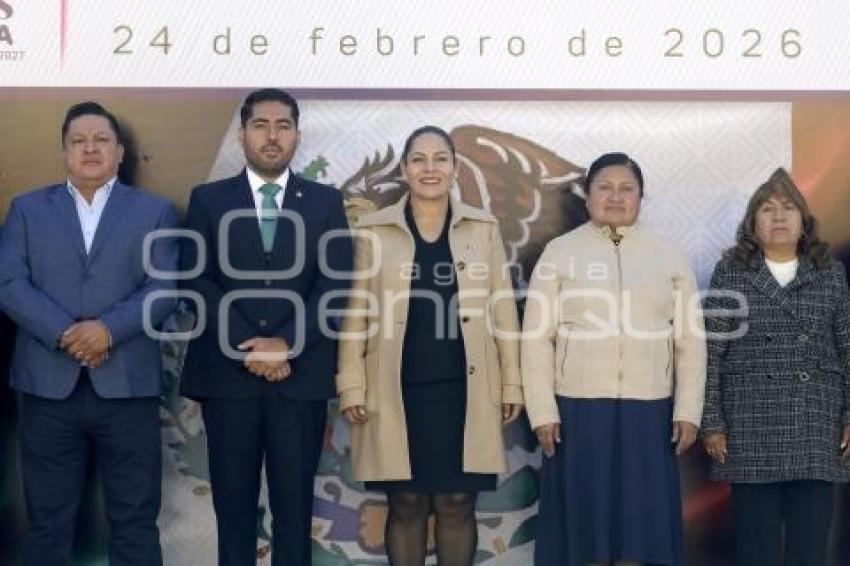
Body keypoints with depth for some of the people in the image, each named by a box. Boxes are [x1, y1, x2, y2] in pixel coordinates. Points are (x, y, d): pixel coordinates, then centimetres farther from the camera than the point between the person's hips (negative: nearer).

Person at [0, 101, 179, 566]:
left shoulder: (155, 211, 10)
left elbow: (165, 287, -1)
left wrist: (108, 328, -16)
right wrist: (64, 333, -14)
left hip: (127, 385, -1)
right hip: (48, 386, 1)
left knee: (135, 520, 4)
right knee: (47, 521, 8)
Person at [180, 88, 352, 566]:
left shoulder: (326, 202, 9)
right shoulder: (209, 200, 8)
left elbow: (335, 283, 0)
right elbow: (199, 281, -1)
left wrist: (286, 344, -12)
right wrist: (248, 347, -11)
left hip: (301, 374, 0)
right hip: (228, 372, 0)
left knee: (295, 505, 4)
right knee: (233, 504, 5)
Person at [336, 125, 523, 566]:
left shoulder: (484, 228, 6)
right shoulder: (373, 230, 3)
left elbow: (502, 310, 7)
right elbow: (356, 313, 3)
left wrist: (511, 383, 5)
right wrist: (351, 386, -2)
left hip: (463, 391, 1)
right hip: (397, 392, 0)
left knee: (457, 505, 5)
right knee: (406, 506, 6)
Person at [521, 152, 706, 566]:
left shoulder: (668, 256, 8)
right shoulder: (559, 252, 3)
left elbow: (690, 341, 7)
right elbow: (537, 338, -1)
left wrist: (688, 411, 0)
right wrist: (542, 412, -7)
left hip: (648, 412, 1)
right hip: (578, 409, -1)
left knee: (639, 516, 5)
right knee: (583, 517, 3)